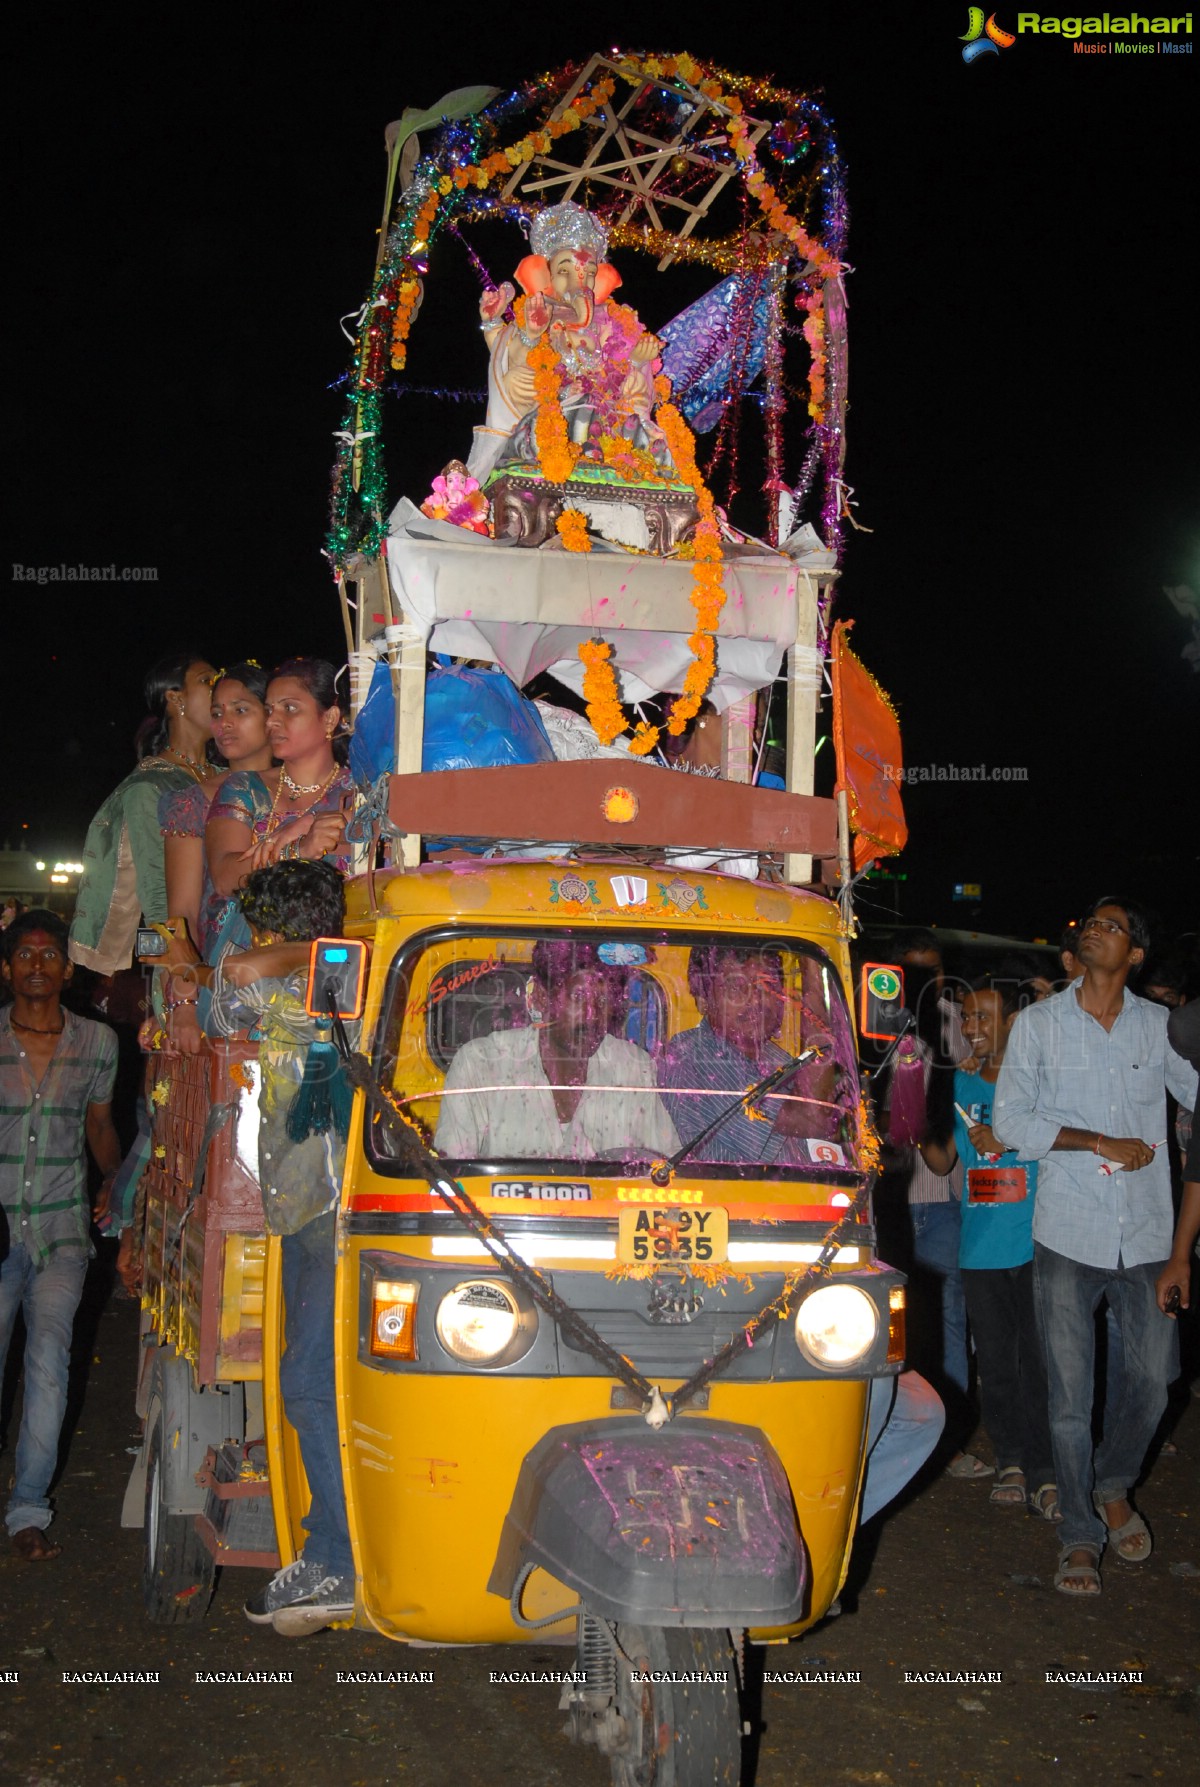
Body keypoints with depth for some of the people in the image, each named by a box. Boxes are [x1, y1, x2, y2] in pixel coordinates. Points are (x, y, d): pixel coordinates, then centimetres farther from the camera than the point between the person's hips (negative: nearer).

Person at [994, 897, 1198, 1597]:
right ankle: (1081, 1533, 19)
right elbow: (1010, 1119, -4)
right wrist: (1100, 1142, -11)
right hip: (1068, 1236, -1)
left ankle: (1113, 1487, 35)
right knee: (1071, 1395, 3)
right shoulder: (1040, 1023, 1)